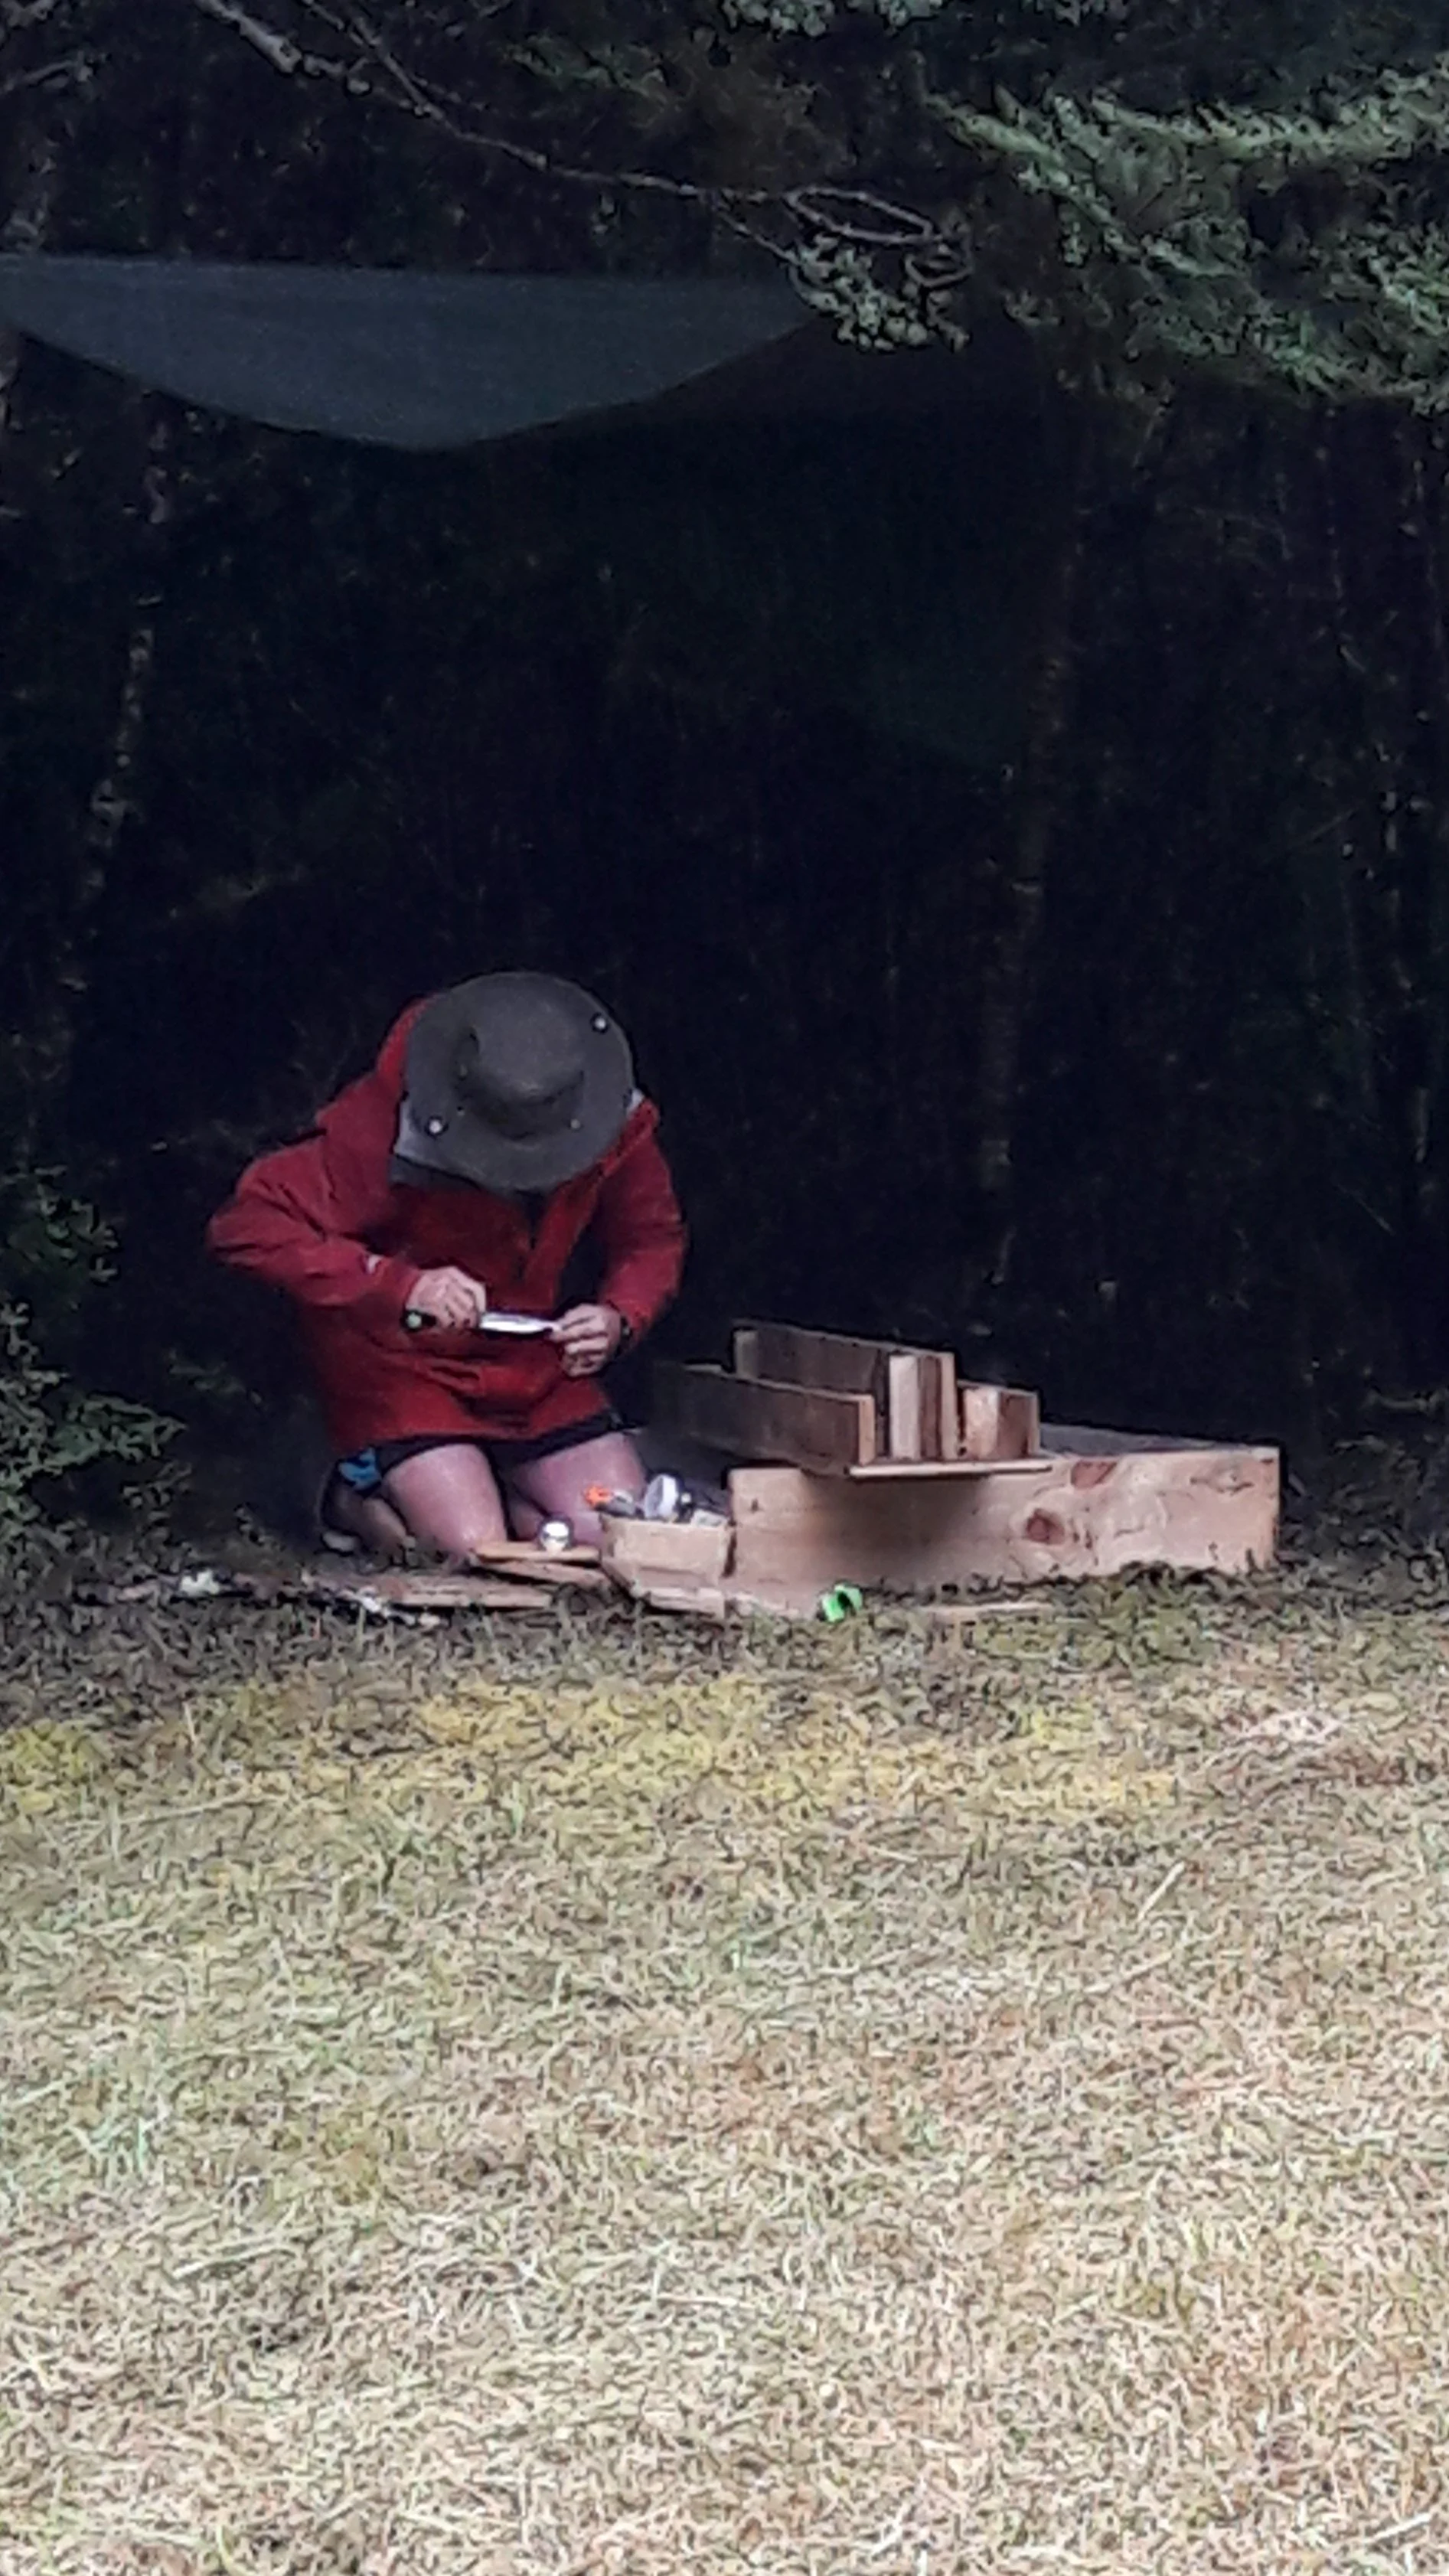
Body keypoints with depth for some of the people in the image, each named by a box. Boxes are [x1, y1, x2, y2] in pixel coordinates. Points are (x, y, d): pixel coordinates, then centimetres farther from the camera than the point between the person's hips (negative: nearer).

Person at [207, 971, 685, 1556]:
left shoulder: (617, 1123, -15)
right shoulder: (387, 1125, -28)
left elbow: (653, 1239, 3)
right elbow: (247, 1226, -30)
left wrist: (619, 1318, -19)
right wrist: (399, 1285, -38)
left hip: (529, 1363, 5)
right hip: (397, 1362, -4)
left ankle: (488, 1486, 19)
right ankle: (363, 1500, 11)